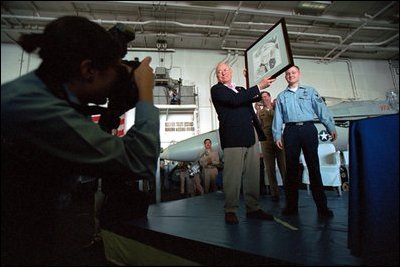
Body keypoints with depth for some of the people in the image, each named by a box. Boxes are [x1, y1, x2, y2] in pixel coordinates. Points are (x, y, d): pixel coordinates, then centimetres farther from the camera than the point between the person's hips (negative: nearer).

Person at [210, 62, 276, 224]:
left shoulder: (241, 89, 24)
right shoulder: (217, 89, 3)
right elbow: (235, 100, -13)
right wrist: (259, 86, -11)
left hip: (251, 136, 7)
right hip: (233, 137, -6)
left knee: (253, 175, 7)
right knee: (233, 176, -5)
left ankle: (253, 208, 16)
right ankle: (230, 210, 5)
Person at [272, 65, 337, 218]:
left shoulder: (310, 91, 13)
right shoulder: (281, 96, 17)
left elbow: (321, 109, 4)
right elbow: (277, 118, 11)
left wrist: (331, 127, -6)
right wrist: (277, 136, 3)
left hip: (308, 129, -1)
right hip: (290, 131, 1)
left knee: (313, 166, -1)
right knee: (291, 168, 2)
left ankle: (322, 206, 6)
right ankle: (291, 205, 10)